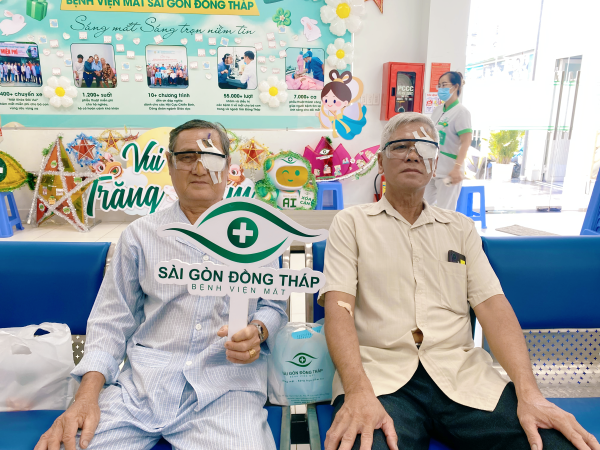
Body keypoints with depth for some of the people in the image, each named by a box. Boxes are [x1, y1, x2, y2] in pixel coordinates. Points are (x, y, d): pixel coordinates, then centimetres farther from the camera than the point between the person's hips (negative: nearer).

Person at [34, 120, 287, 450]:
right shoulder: (139, 234, 8)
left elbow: (273, 304, 12)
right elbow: (112, 320, 9)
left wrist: (257, 332, -11)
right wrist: (87, 395, -5)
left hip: (226, 384, -1)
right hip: (141, 385, 2)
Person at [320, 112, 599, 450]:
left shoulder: (461, 228, 17)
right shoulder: (351, 223, 6)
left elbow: (493, 305, 7)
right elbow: (339, 307, -6)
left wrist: (529, 391, -8)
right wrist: (358, 392, -21)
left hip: (460, 372, 4)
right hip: (379, 373, -3)